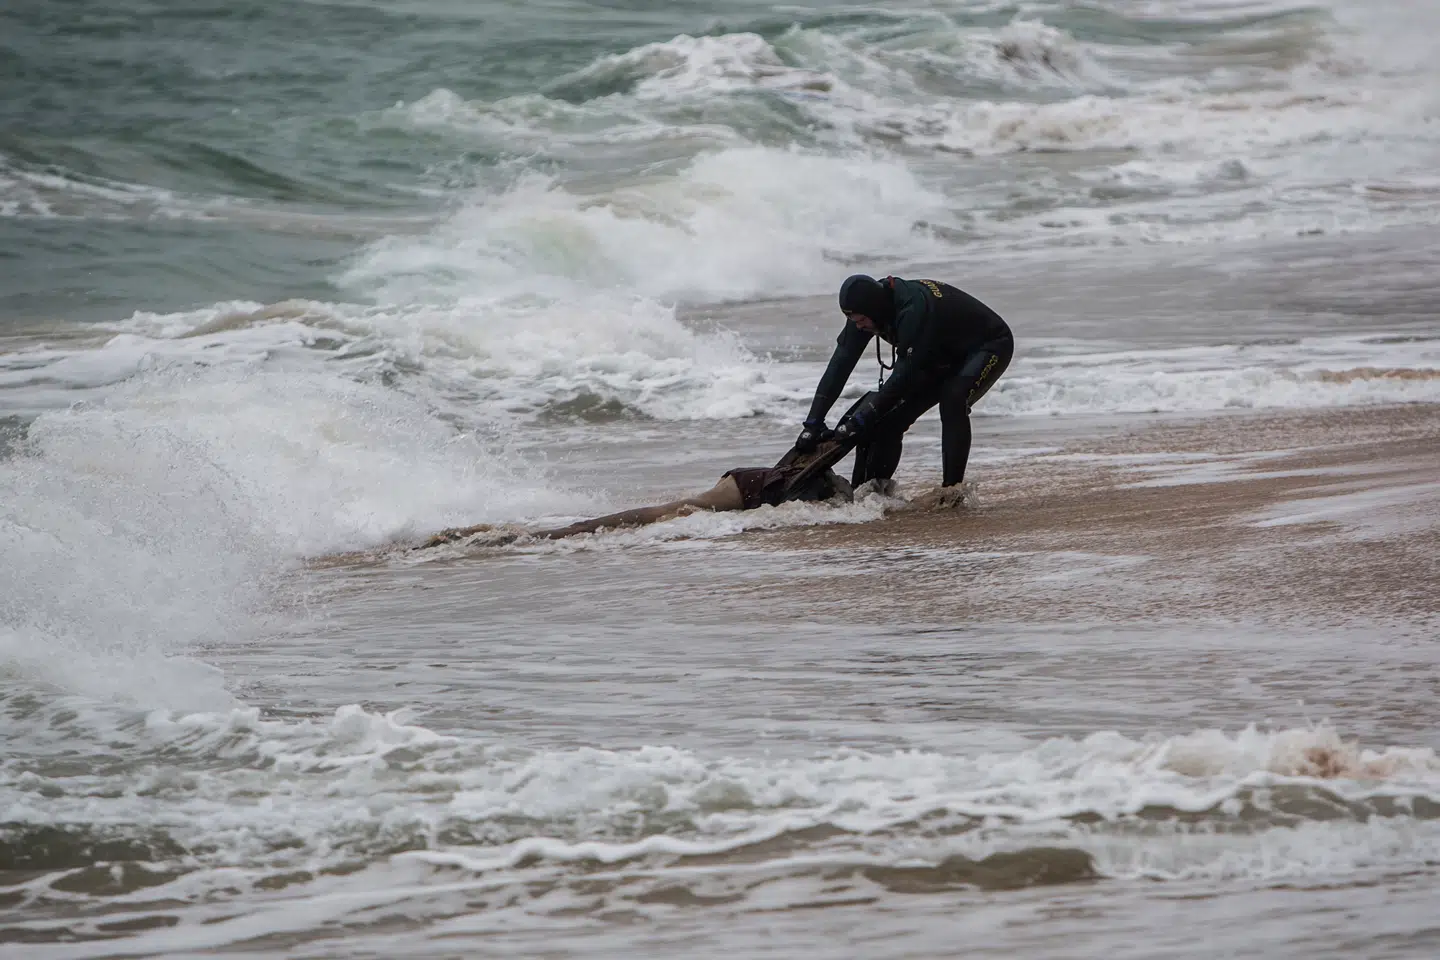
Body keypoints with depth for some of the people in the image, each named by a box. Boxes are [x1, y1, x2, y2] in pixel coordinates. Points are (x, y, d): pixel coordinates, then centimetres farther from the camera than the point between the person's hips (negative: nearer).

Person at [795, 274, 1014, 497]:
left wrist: (860, 421, -36)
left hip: (991, 344, -8)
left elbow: (904, 375, -38)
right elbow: (840, 364, -16)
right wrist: (813, 422, -23)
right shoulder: (865, 308, -15)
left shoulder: (914, 308, -39)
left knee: (952, 400, -34)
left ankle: (953, 488, -29)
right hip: (945, 356, 8)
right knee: (892, 416, -5)